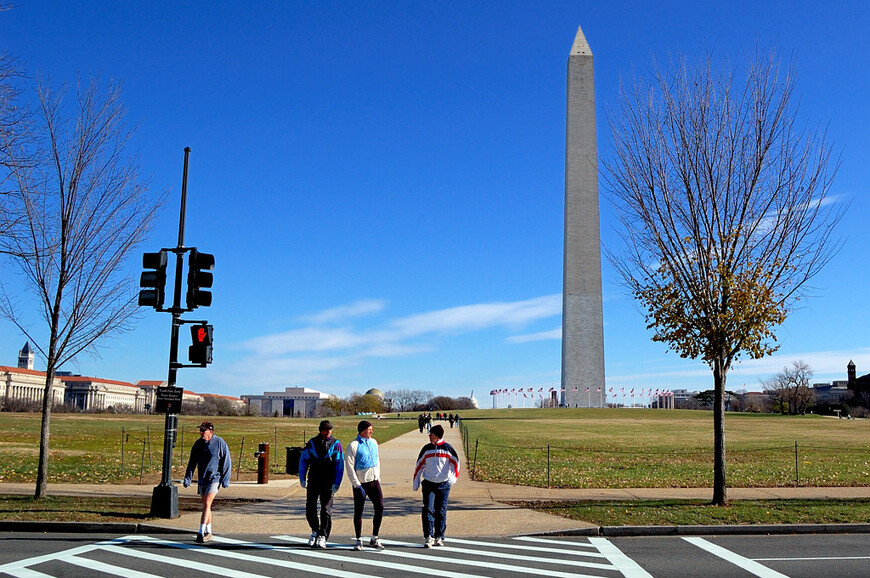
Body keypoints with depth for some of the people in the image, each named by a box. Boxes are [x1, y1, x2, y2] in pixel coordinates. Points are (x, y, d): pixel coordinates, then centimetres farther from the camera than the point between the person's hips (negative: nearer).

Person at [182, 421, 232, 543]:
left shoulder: (220, 443, -8)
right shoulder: (198, 444, 5)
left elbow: (227, 462, -4)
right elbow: (192, 462, 12)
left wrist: (225, 479, -7)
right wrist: (187, 478, 4)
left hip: (214, 478, -5)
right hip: (202, 479, 6)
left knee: (207, 504, -16)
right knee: (205, 505, 11)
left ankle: (201, 532, -18)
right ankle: (208, 533, 21)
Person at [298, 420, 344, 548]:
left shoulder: (336, 444, 3)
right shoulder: (311, 443, 7)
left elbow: (340, 465, 1)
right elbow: (303, 460, 13)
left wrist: (336, 484, -8)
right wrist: (302, 478, 3)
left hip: (328, 484, -2)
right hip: (313, 482, 2)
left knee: (326, 510, -4)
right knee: (310, 509, 2)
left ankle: (322, 537, 4)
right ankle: (315, 531, 26)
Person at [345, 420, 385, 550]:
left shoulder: (373, 442, 11)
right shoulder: (353, 446, -10)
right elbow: (349, 467, -11)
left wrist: (378, 478, 15)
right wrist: (357, 485, -15)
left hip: (374, 481, 5)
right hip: (360, 483, -5)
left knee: (380, 508, -2)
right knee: (358, 512, 4)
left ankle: (374, 539, 11)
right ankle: (359, 540, 17)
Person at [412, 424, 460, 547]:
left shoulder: (447, 448, 0)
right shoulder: (426, 448, 7)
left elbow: (455, 463, 1)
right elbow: (419, 465, 12)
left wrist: (453, 478, -14)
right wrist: (416, 483, 11)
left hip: (444, 485, -1)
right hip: (428, 484, 1)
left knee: (441, 512, 5)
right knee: (428, 510, -10)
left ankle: (439, 537, 15)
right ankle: (429, 537, -8)